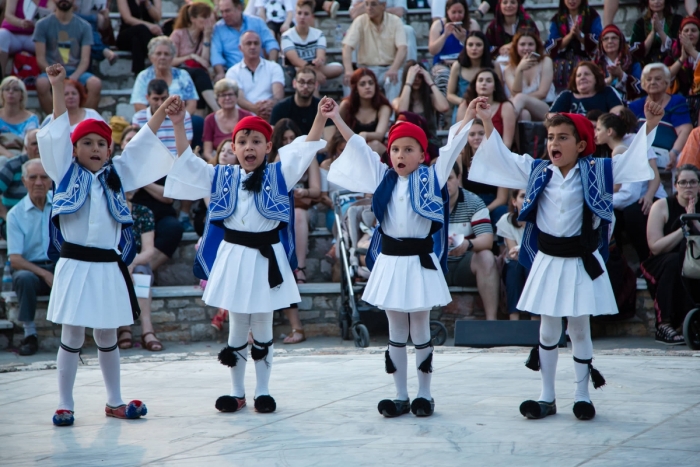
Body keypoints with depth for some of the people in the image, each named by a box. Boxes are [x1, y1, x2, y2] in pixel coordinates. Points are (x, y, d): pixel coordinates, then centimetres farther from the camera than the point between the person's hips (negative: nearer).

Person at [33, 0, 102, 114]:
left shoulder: (84, 26, 9)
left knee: (95, 84, -31)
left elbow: (85, 60, 1)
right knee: (42, 83, -36)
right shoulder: (42, 24, 5)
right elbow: (40, 59, -1)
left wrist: (74, 77, -20)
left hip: (76, 72, 1)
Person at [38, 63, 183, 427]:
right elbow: (60, 131, -3)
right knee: (71, 337, 0)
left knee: (107, 337, 13)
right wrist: (58, 88, -9)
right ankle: (64, 405, 8)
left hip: (109, 267, 3)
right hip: (74, 266, -3)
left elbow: (141, 142, 10)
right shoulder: (67, 173, 3)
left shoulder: (116, 175, 10)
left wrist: (164, 112, 3)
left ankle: (114, 402, 24)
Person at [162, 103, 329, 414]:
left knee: (262, 326, 6)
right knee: (237, 327, 9)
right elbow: (186, 160, 5)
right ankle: (236, 391, 19)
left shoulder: (278, 175, -1)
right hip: (233, 257, 2)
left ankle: (262, 391, 16)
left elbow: (306, 148, -10)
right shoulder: (221, 177, 5)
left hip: (267, 257, -2)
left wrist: (320, 116, -23)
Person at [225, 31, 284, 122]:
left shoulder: (274, 67, 16)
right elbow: (238, 97, -3)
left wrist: (272, 103, -27)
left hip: (270, 115, 1)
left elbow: (279, 94, 0)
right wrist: (254, 108, -28)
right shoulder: (233, 72, 13)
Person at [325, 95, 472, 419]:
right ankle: (401, 396, 14)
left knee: (420, 331, 4)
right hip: (389, 261, 3)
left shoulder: (431, 177, -1)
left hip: (420, 261, -3)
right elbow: (358, 147, 10)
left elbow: (453, 145, -7)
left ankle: (424, 394, 13)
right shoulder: (383, 178, 7)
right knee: (396, 333, 8)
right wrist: (336, 118, 7)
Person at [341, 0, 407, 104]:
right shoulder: (360, 21, -2)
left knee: (394, 80, -34)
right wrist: (349, 71, -32)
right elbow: (347, 47, -13)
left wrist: (394, 69, -35)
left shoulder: (395, 21, -3)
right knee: (351, 80, -30)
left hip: (389, 68, 0)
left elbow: (402, 48, -15)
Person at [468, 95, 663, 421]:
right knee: (548, 330, 8)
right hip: (548, 260, 2)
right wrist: (488, 123, 4)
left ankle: (582, 394, 19)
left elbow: (632, 160, -5)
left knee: (579, 329, 7)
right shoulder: (536, 171, 3)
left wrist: (649, 125, -16)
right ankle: (546, 397, 17)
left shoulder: (595, 172, -4)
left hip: (582, 261, -2)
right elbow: (501, 157, 10)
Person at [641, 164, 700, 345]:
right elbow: (655, 246, -16)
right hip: (660, 267, -3)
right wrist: (685, 228, -19)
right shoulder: (662, 206, -4)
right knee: (674, 261, -35)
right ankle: (664, 325, -33)